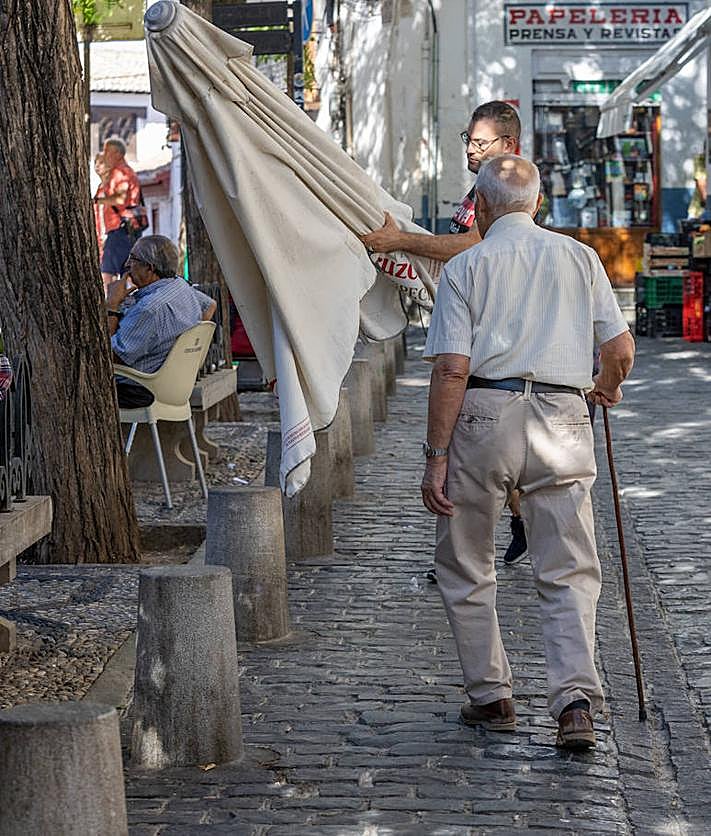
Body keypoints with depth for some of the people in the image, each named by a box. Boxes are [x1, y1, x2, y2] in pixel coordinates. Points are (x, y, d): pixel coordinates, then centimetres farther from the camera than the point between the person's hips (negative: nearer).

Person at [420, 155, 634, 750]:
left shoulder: (465, 267, 4)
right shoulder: (580, 257, 11)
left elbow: (451, 369, -6)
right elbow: (621, 351, 8)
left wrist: (437, 456, -4)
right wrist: (606, 387, 30)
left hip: (485, 416, -2)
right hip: (563, 418, 2)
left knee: (465, 568, 14)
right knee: (569, 573, 4)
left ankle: (490, 696, 17)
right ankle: (576, 699, -11)